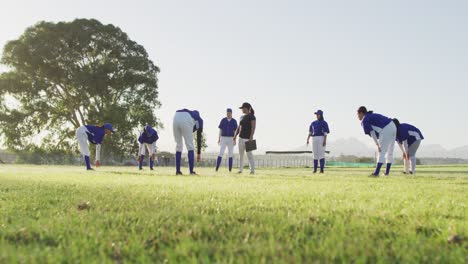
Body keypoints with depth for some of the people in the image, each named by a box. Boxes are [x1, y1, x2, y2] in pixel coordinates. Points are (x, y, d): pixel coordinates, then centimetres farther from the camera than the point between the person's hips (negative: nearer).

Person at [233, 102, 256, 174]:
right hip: (241, 138, 8)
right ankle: (240, 169, 16)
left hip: (248, 138, -8)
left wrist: (251, 137, -26)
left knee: (249, 154, -13)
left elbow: (253, 128, -18)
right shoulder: (242, 117, 14)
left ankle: (252, 170, -12)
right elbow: (238, 128, 17)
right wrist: (235, 136, 7)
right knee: (241, 154, 9)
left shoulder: (252, 117, -9)